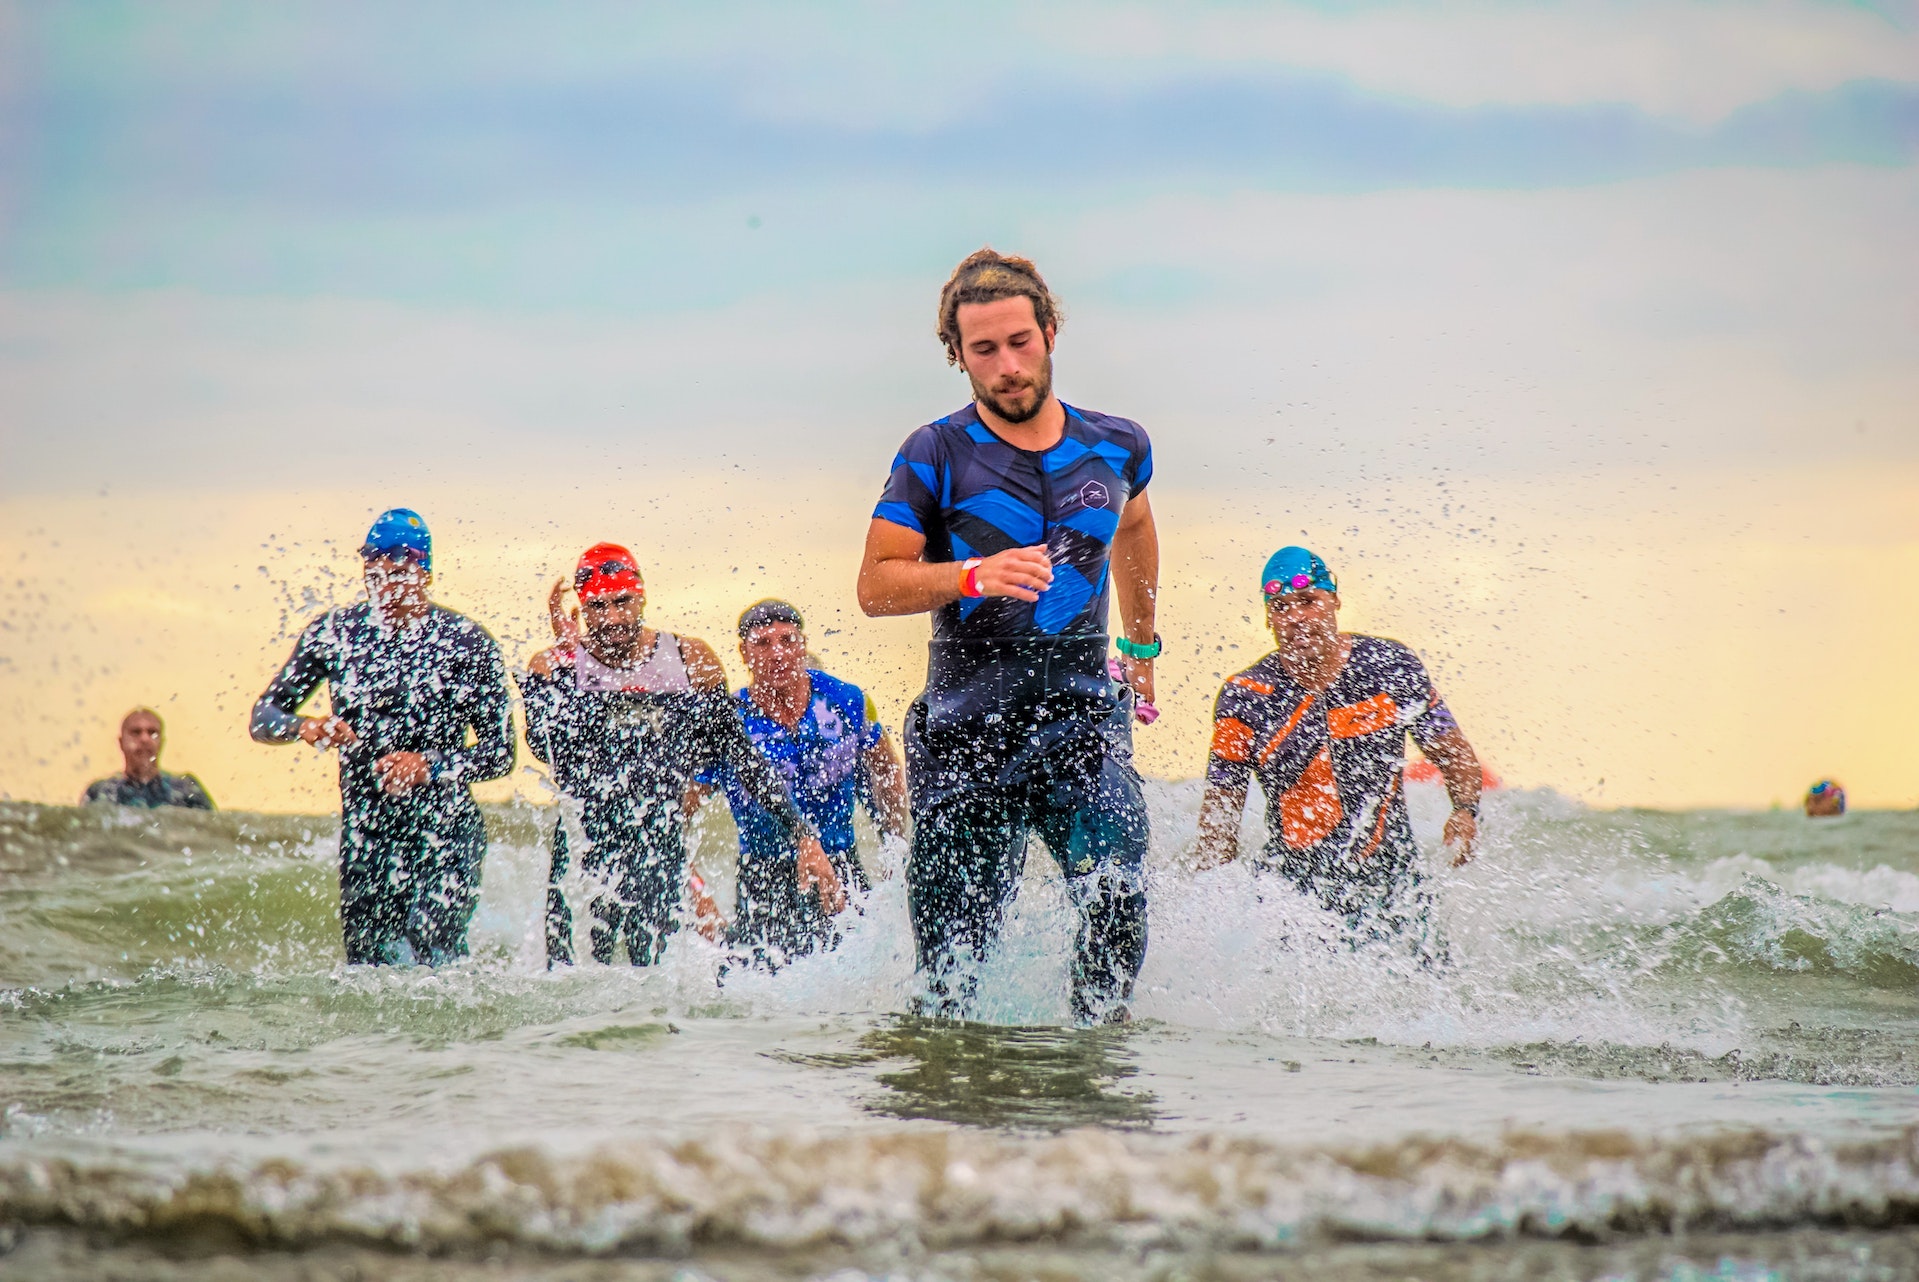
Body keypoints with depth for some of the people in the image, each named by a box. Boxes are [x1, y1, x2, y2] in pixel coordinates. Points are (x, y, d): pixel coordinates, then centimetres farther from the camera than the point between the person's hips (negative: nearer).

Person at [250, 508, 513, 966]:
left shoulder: (466, 642, -4)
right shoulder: (333, 633, 4)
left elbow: (500, 753, -3)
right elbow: (264, 716, 7)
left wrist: (430, 766, -19)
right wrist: (305, 727, -15)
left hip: (445, 829, -3)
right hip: (366, 835, 3)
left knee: (432, 955, -22)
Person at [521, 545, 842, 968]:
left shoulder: (691, 661, 3)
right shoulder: (554, 666, -2)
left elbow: (742, 758, 6)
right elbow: (548, 747, -21)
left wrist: (803, 838, 0)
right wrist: (570, 649, -16)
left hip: (661, 855, 2)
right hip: (584, 852, -1)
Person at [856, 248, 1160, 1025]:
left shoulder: (1116, 447, 8)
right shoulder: (935, 457, -2)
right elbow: (876, 586, -7)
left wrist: (1142, 644, 37)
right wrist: (974, 576, -23)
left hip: (1081, 712, 2)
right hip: (967, 723, -2)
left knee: (1116, 894, -22)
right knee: (954, 946, 3)